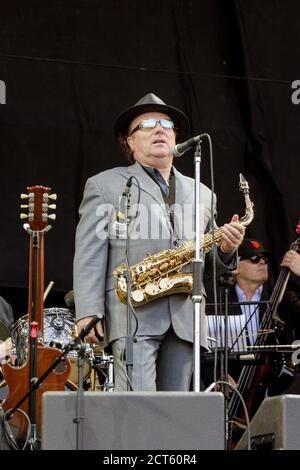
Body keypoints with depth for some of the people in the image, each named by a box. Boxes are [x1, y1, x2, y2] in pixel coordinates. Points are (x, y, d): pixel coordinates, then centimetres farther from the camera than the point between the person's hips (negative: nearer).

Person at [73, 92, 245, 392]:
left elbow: (208, 260, 25)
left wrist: (226, 249, 1)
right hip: (132, 314, -4)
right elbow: (89, 255, 2)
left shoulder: (201, 193, 23)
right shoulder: (105, 185, 10)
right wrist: (88, 312, -10)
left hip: (185, 320, 5)